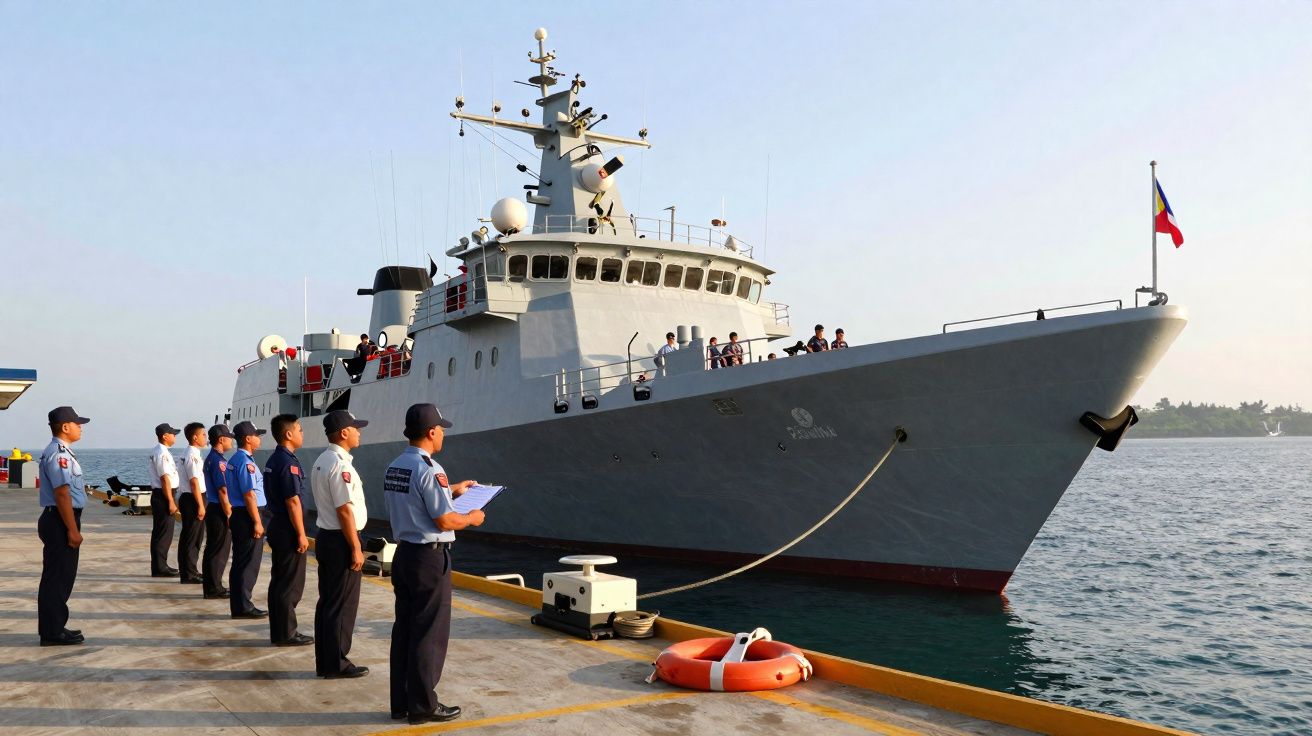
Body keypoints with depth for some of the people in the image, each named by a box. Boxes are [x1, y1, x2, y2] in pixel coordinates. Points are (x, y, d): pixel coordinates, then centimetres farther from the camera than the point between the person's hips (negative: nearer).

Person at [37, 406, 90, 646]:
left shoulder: (60, 452, 15)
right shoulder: (58, 454, -17)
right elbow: (62, 493, -22)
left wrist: (72, 527, 20)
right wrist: (72, 530, -21)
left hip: (57, 521, 10)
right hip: (61, 521, -10)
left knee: (60, 577, 15)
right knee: (58, 578, -4)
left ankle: (55, 627, 23)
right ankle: (53, 633, 2)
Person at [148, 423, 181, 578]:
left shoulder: (160, 452, 15)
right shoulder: (162, 453, -17)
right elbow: (165, 478, -21)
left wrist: (171, 500, 21)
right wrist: (171, 502, -20)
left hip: (159, 495, 10)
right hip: (163, 496, -10)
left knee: (161, 533, 16)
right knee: (163, 534, -4)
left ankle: (160, 565, 24)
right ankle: (160, 568, 1)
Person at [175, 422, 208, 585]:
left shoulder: (191, 454, 14)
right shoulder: (193, 455, -17)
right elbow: (194, 482, -20)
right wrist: (201, 505, -19)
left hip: (186, 498, 10)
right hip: (192, 499, -10)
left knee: (192, 537, 16)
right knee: (192, 538, -3)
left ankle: (190, 571, 25)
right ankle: (189, 574, 3)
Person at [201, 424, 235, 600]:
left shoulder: (213, 458, 15)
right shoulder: (217, 460, -17)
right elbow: (222, 490, -20)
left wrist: (228, 508, 20)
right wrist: (228, 513, -17)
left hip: (214, 508, 10)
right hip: (218, 510, -10)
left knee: (215, 550, 15)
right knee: (218, 550, -3)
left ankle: (213, 586, 22)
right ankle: (214, 588, 3)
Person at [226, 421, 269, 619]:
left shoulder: (234, 460, 15)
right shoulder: (245, 462, -17)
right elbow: (249, 494, -20)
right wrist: (257, 522, -18)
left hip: (237, 514, 10)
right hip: (248, 516, -10)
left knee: (240, 562, 14)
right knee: (248, 563, -3)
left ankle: (238, 604, 21)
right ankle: (243, 606, 1)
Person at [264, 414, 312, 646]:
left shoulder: (273, 460, 13)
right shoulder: (288, 462, -18)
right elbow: (292, 501, -21)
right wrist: (301, 534, -17)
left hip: (277, 525, 10)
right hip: (288, 530, -10)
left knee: (279, 581, 14)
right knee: (291, 585, -2)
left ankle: (278, 631, 21)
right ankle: (286, 634, 4)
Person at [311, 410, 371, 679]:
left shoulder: (321, 462, 13)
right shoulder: (340, 464, -19)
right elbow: (345, 510, -22)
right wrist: (356, 549, -17)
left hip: (325, 536, 10)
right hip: (340, 540, -10)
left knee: (327, 602, 15)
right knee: (342, 606, 0)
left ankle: (324, 662, 23)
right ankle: (336, 664, 8)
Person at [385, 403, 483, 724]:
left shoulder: (394, 468, 8)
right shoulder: (428, 469, -19)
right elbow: (443, 521, -20)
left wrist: (452, 491, 25)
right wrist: (471, 518, -1)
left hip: (404, 552, 9)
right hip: (430, 557, -9)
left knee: (404, 628, 13)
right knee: (429, 633, 2)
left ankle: (400, 702, 21)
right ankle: (423, 705, 10)